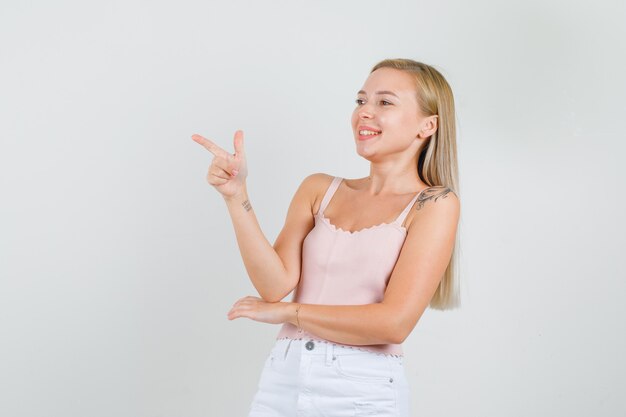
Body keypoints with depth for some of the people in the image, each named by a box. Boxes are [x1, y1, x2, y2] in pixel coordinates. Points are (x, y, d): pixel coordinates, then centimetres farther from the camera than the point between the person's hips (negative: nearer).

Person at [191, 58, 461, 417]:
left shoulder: (435, 204, -5)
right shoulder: (319, 190, 7)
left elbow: (395, 322, -13)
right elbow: (276, 283, -5)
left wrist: (288, 311, -5)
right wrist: (236, 195, -13)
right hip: (281, 380, 3)